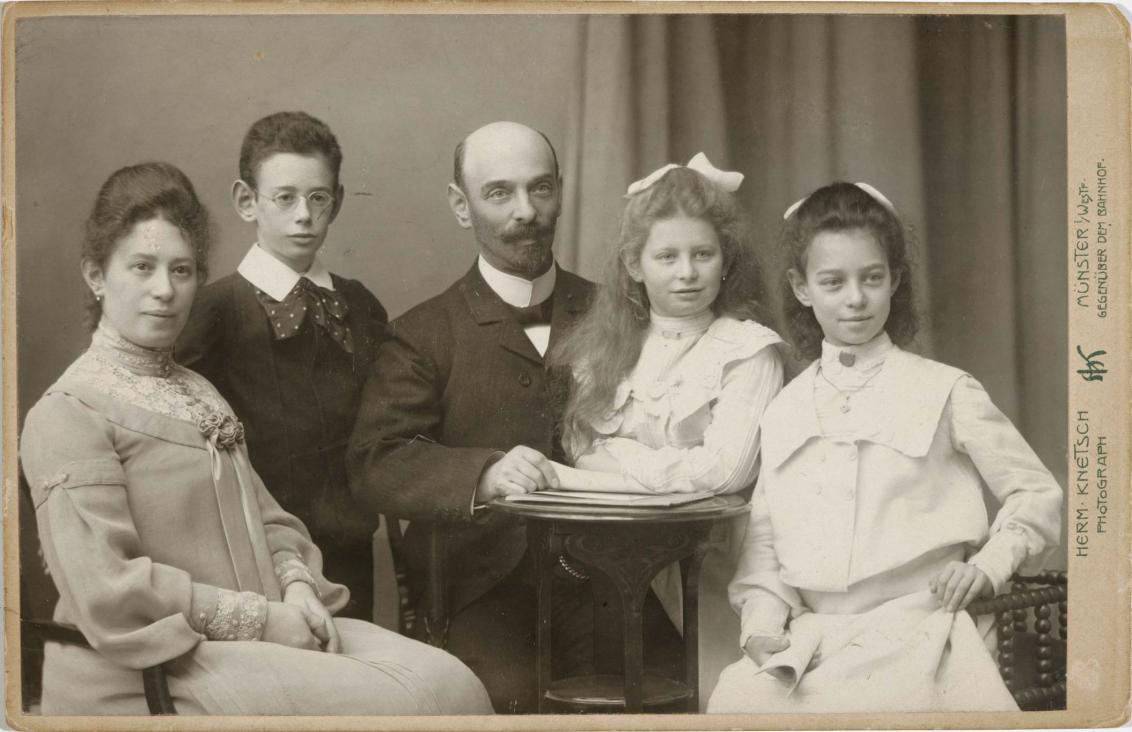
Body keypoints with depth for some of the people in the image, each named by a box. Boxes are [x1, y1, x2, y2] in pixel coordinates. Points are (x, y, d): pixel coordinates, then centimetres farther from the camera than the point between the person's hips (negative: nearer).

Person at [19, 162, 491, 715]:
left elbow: (267, 521, 18)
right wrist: (262, 618, -15)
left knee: (450, 680, -12)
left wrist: (296, 583, -4)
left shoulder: (200, 394, 21)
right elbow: (108, 592, -16)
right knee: (397, 700, -23)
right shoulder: (66, 415, -7)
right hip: (147, 673, -8)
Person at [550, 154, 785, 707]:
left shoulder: (749, 347, -3)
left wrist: (615, 462, -7)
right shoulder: (605, 344, 10)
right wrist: (679, 465, -11)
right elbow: (579, 447, 1)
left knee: (711, 698, -8)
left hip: (706, 572, -3)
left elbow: (726, 469, -13)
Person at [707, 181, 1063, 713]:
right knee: (735, 698, -27)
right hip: (809, 633, 3)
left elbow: (1037, 494, 12)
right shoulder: (784, 411, 16)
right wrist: (762, 618, -2)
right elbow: (763, 537, 14)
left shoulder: (943, 391, 6)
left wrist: (987, 565, -3)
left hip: (916, 623, -2)